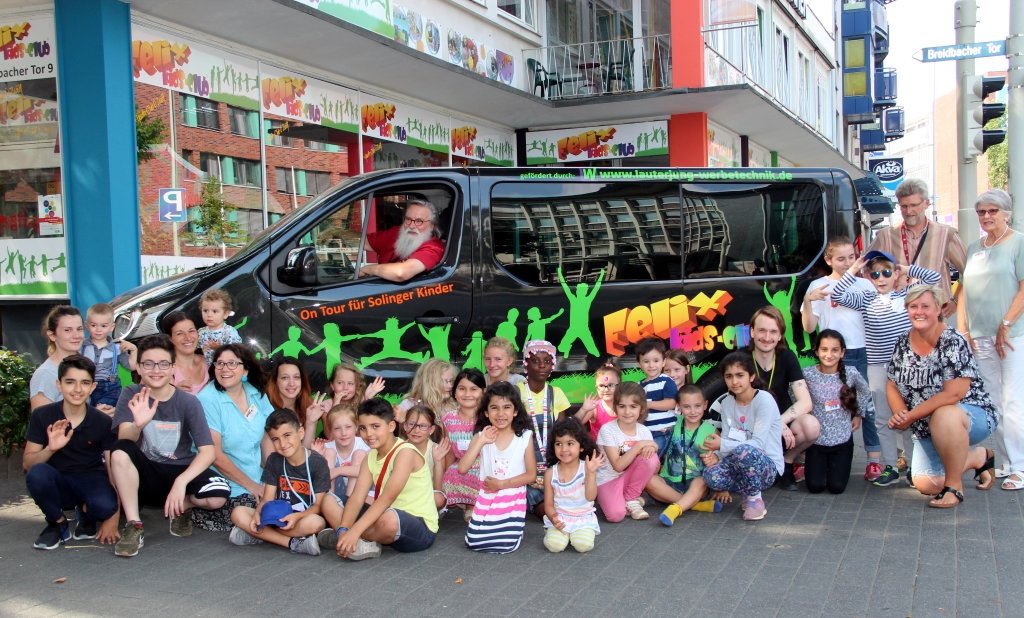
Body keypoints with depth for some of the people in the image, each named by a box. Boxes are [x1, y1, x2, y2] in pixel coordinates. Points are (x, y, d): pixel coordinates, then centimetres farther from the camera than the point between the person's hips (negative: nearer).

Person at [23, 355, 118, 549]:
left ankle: (85, 514, 6)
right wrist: (50, 449, -30)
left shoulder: (103, 422, -10)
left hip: (91, 480, -1)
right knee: (37, 473, -33)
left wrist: (113, 517, -15)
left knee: (104, 506, -34)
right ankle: (58, 523, -4)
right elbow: (27, 464, -8)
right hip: (58, 484, 1)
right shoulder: (42, 416, -8)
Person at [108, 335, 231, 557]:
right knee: (120, 451, -31)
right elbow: (124, 438, -20)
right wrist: (139, 425, -44)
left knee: (218, 495, -30)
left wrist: (181, 481, -30)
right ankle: (133, 526, -18)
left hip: (180, 472, 0)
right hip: (145, 474, 1)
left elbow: (208, 451, -14)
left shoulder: (189, 402, -7)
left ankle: (182, 506, 6)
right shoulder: (131, 395, -4)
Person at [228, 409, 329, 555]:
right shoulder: (274, 460, 4)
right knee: (238, 513, -18)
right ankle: (293, 543, -24)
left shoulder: (318, 462, -9)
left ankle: (257, 535, -24)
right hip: (278, 516, 4)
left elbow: (318, 505, -11)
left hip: (305, 516, -4)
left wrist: (297, 516, -30)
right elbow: (267, 499, 1)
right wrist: (258, 514, -21)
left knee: (315, 522, -38)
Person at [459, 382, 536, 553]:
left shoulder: (525, 436, -4)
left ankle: (513, 526, 18)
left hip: (513, 499, -2)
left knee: (506, 544, -15)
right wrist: (481, 442, -15)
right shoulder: (481, 436, 1)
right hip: (486, 499, 2)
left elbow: (531, 474, -4)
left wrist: (502, 484, -13)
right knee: (474, 542, -9)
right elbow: (462, 468, -9)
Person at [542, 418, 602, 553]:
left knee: (584, 545, -26)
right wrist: (553, 518, -21)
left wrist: (591, 472, -31)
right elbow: (548, 504, 1)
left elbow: (590, 496, -19)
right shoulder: (551, 473, -3)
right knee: (554, 545, -25)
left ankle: (579, 533, 8)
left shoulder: (585, 468, -8)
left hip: (583, 518, 0)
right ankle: (553, 532, 9)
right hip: (559, 519, 1)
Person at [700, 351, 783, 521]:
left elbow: (758, 443, -20)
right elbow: (727, 441, 3)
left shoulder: (764, 399, -13)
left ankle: (755, 500, -12)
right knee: (711, 474, -28)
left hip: (768, 467, -5)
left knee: (744, 450, -39)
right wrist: (716, 455, -18)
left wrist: (722, 445, -19)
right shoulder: (727, 403, 6)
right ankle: (749, 492, 2)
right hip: (742, 464, 5)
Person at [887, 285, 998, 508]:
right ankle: (978, 457, 23)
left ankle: (954, 487, -17)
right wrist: (901, 414, -17)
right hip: (927, 429, 6)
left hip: (972, 417, -6)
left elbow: (953, 394, -26)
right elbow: (892, 386, 4)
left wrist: (910, 416, -24)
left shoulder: (953, 342, -19)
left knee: (942, 417, -40)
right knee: (926, 485, -7)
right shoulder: (903, 343, 0)